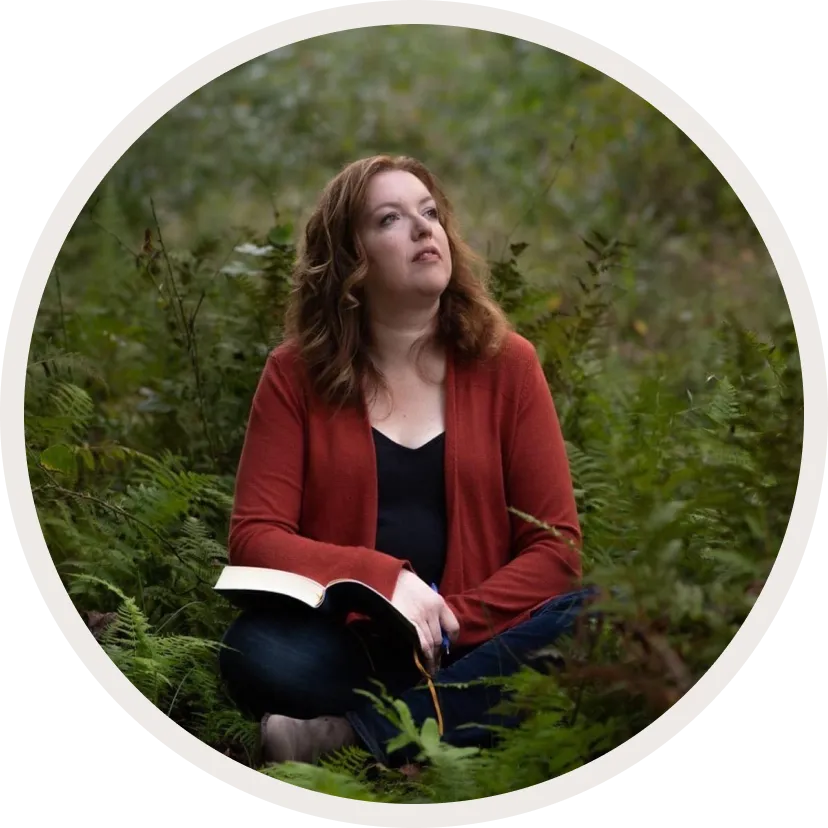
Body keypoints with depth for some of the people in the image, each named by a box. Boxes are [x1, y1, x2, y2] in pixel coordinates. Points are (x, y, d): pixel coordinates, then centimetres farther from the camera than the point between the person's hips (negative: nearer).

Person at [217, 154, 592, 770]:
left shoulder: (507, 362, 2)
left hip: (470, 640, 2)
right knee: (259, 652, -33)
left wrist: (453, 620, -15)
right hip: (346, 639, -2)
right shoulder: (296, 372, 1)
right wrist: (381, 580, -21)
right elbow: (256, 538, -6)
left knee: (588, 621, -29)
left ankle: (351, 735, -25)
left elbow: (556, 543, -1)